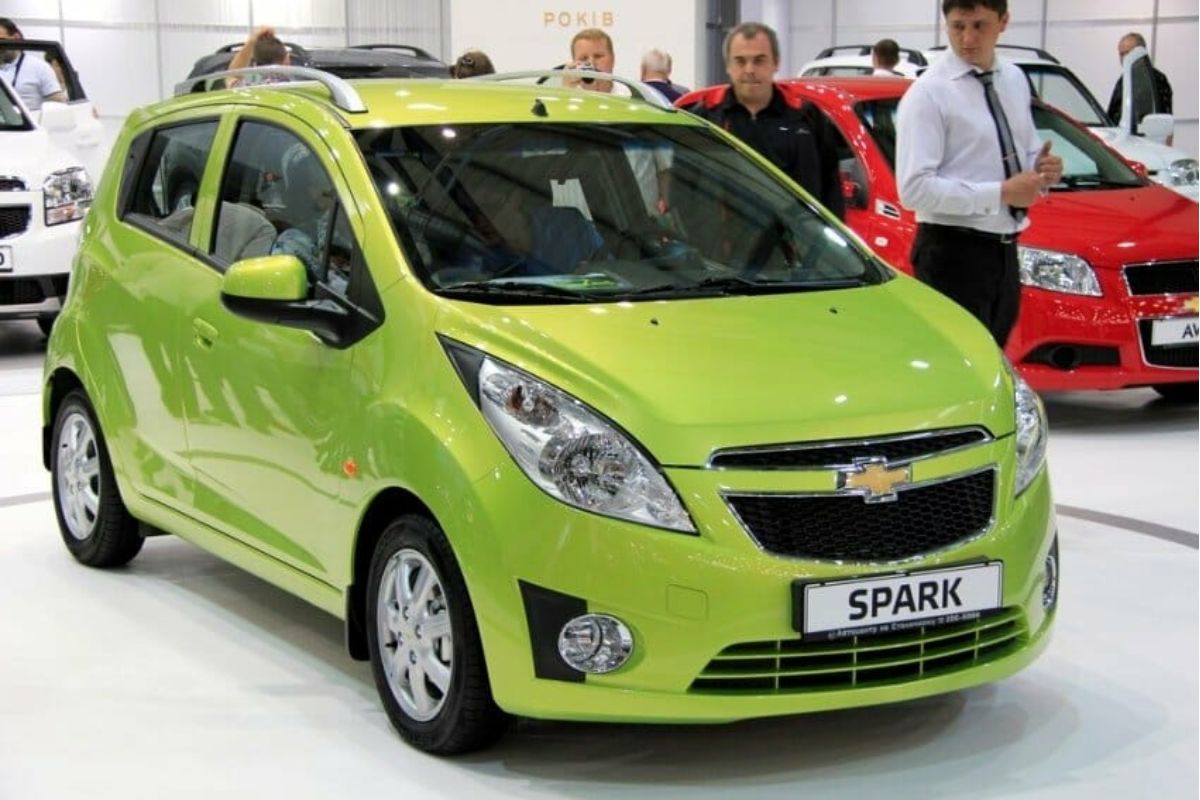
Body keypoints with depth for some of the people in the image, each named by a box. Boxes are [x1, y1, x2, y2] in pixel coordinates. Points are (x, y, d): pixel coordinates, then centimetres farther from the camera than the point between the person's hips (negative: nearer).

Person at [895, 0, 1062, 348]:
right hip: (952, 253, -7)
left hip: (1004, 249, 7)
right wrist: (1001, 193, -22)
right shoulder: (929, 93, -12)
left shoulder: (1016, 81, 10)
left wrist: (1041, 170, -2)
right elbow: (915, 189, -20)